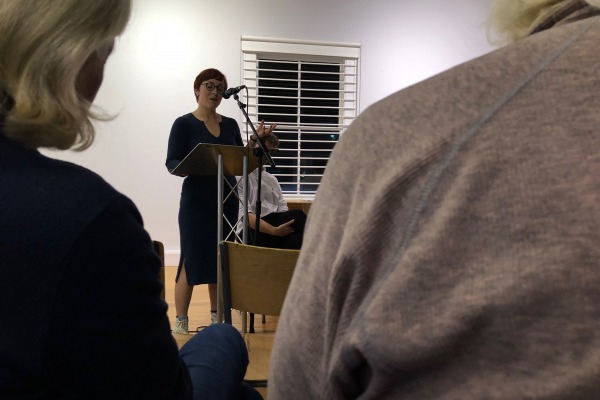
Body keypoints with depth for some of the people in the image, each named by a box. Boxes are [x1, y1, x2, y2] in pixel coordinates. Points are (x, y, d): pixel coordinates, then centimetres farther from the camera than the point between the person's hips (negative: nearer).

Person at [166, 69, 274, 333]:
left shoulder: (231, 124, 10)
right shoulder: (184, 124, -4)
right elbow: (171, 163, -10)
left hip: (228, 200, 5)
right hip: (196, 201, -5)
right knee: (192, 259, -4)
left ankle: (217, 317, 19)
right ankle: (180, 321, 7)